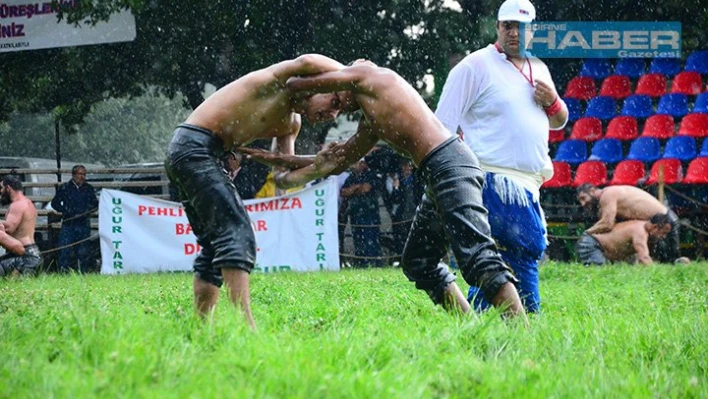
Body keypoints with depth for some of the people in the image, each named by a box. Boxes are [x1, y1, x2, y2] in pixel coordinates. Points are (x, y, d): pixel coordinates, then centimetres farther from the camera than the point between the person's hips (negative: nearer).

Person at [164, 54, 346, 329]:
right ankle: (245, 326, -25)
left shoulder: (290, 124, 17)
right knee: (236, 233, -18)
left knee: (215, 245, 13)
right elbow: (308, 63, -33)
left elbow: (283, 175, 10)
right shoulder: (278, 83, -11)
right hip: (194, 147, -11)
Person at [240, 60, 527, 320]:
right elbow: (334, 162, 35)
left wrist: (290, 83, 29)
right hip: (437, 173, 10)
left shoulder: (365, 74, 6)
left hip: (448, 164, -10)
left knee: (477, 255, -19)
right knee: (418, 262, 16)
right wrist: (280, 160, 38)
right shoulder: (370, 124, 29)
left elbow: (306, 84, 6)